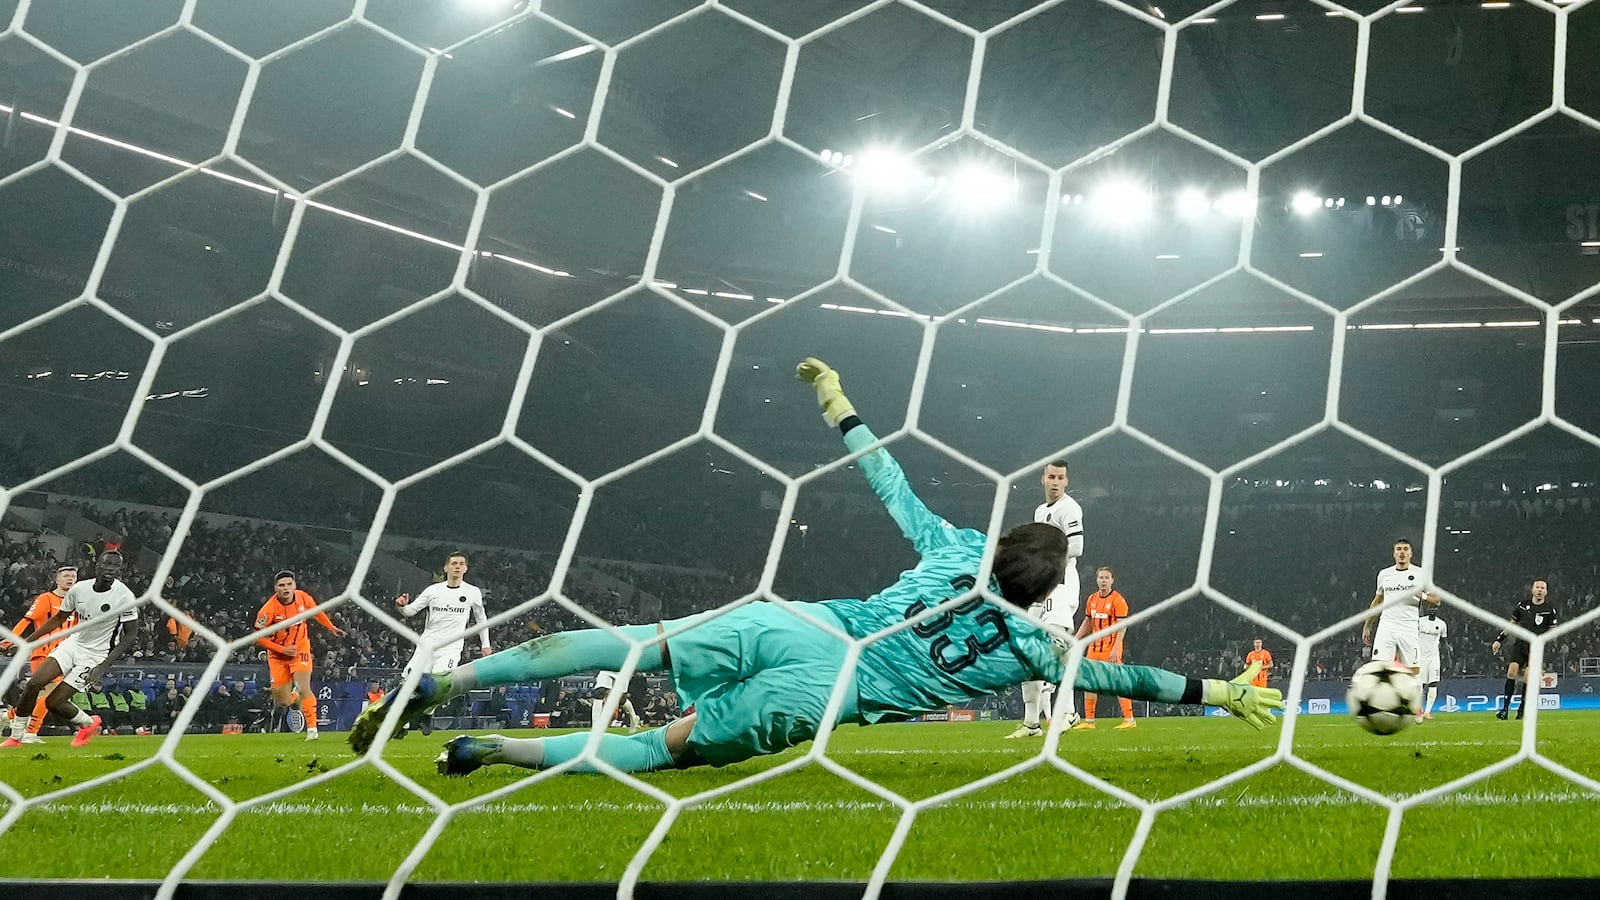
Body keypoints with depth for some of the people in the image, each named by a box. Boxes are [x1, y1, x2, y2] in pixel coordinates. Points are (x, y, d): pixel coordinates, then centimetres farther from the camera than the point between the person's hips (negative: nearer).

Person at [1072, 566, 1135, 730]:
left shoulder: (1117, 600, -9)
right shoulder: (1092, 599, 11)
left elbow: (1122, 626, -13)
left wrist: (1115, 649, -21)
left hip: (1111, 649, -7)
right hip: (1094, 648, 7)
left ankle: (1129, 720, -1)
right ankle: (1088, 721, 15)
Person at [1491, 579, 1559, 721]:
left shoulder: (1550, 610, -1)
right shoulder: (1522, 605, 6)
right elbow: (1512, 624, 18)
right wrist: (1499, 639, 14)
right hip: (1520, 644, 2)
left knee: (1528, 677, -14)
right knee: (1512, 671, -15)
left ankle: (1522, 710, 0)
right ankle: (1505, 707, -12)